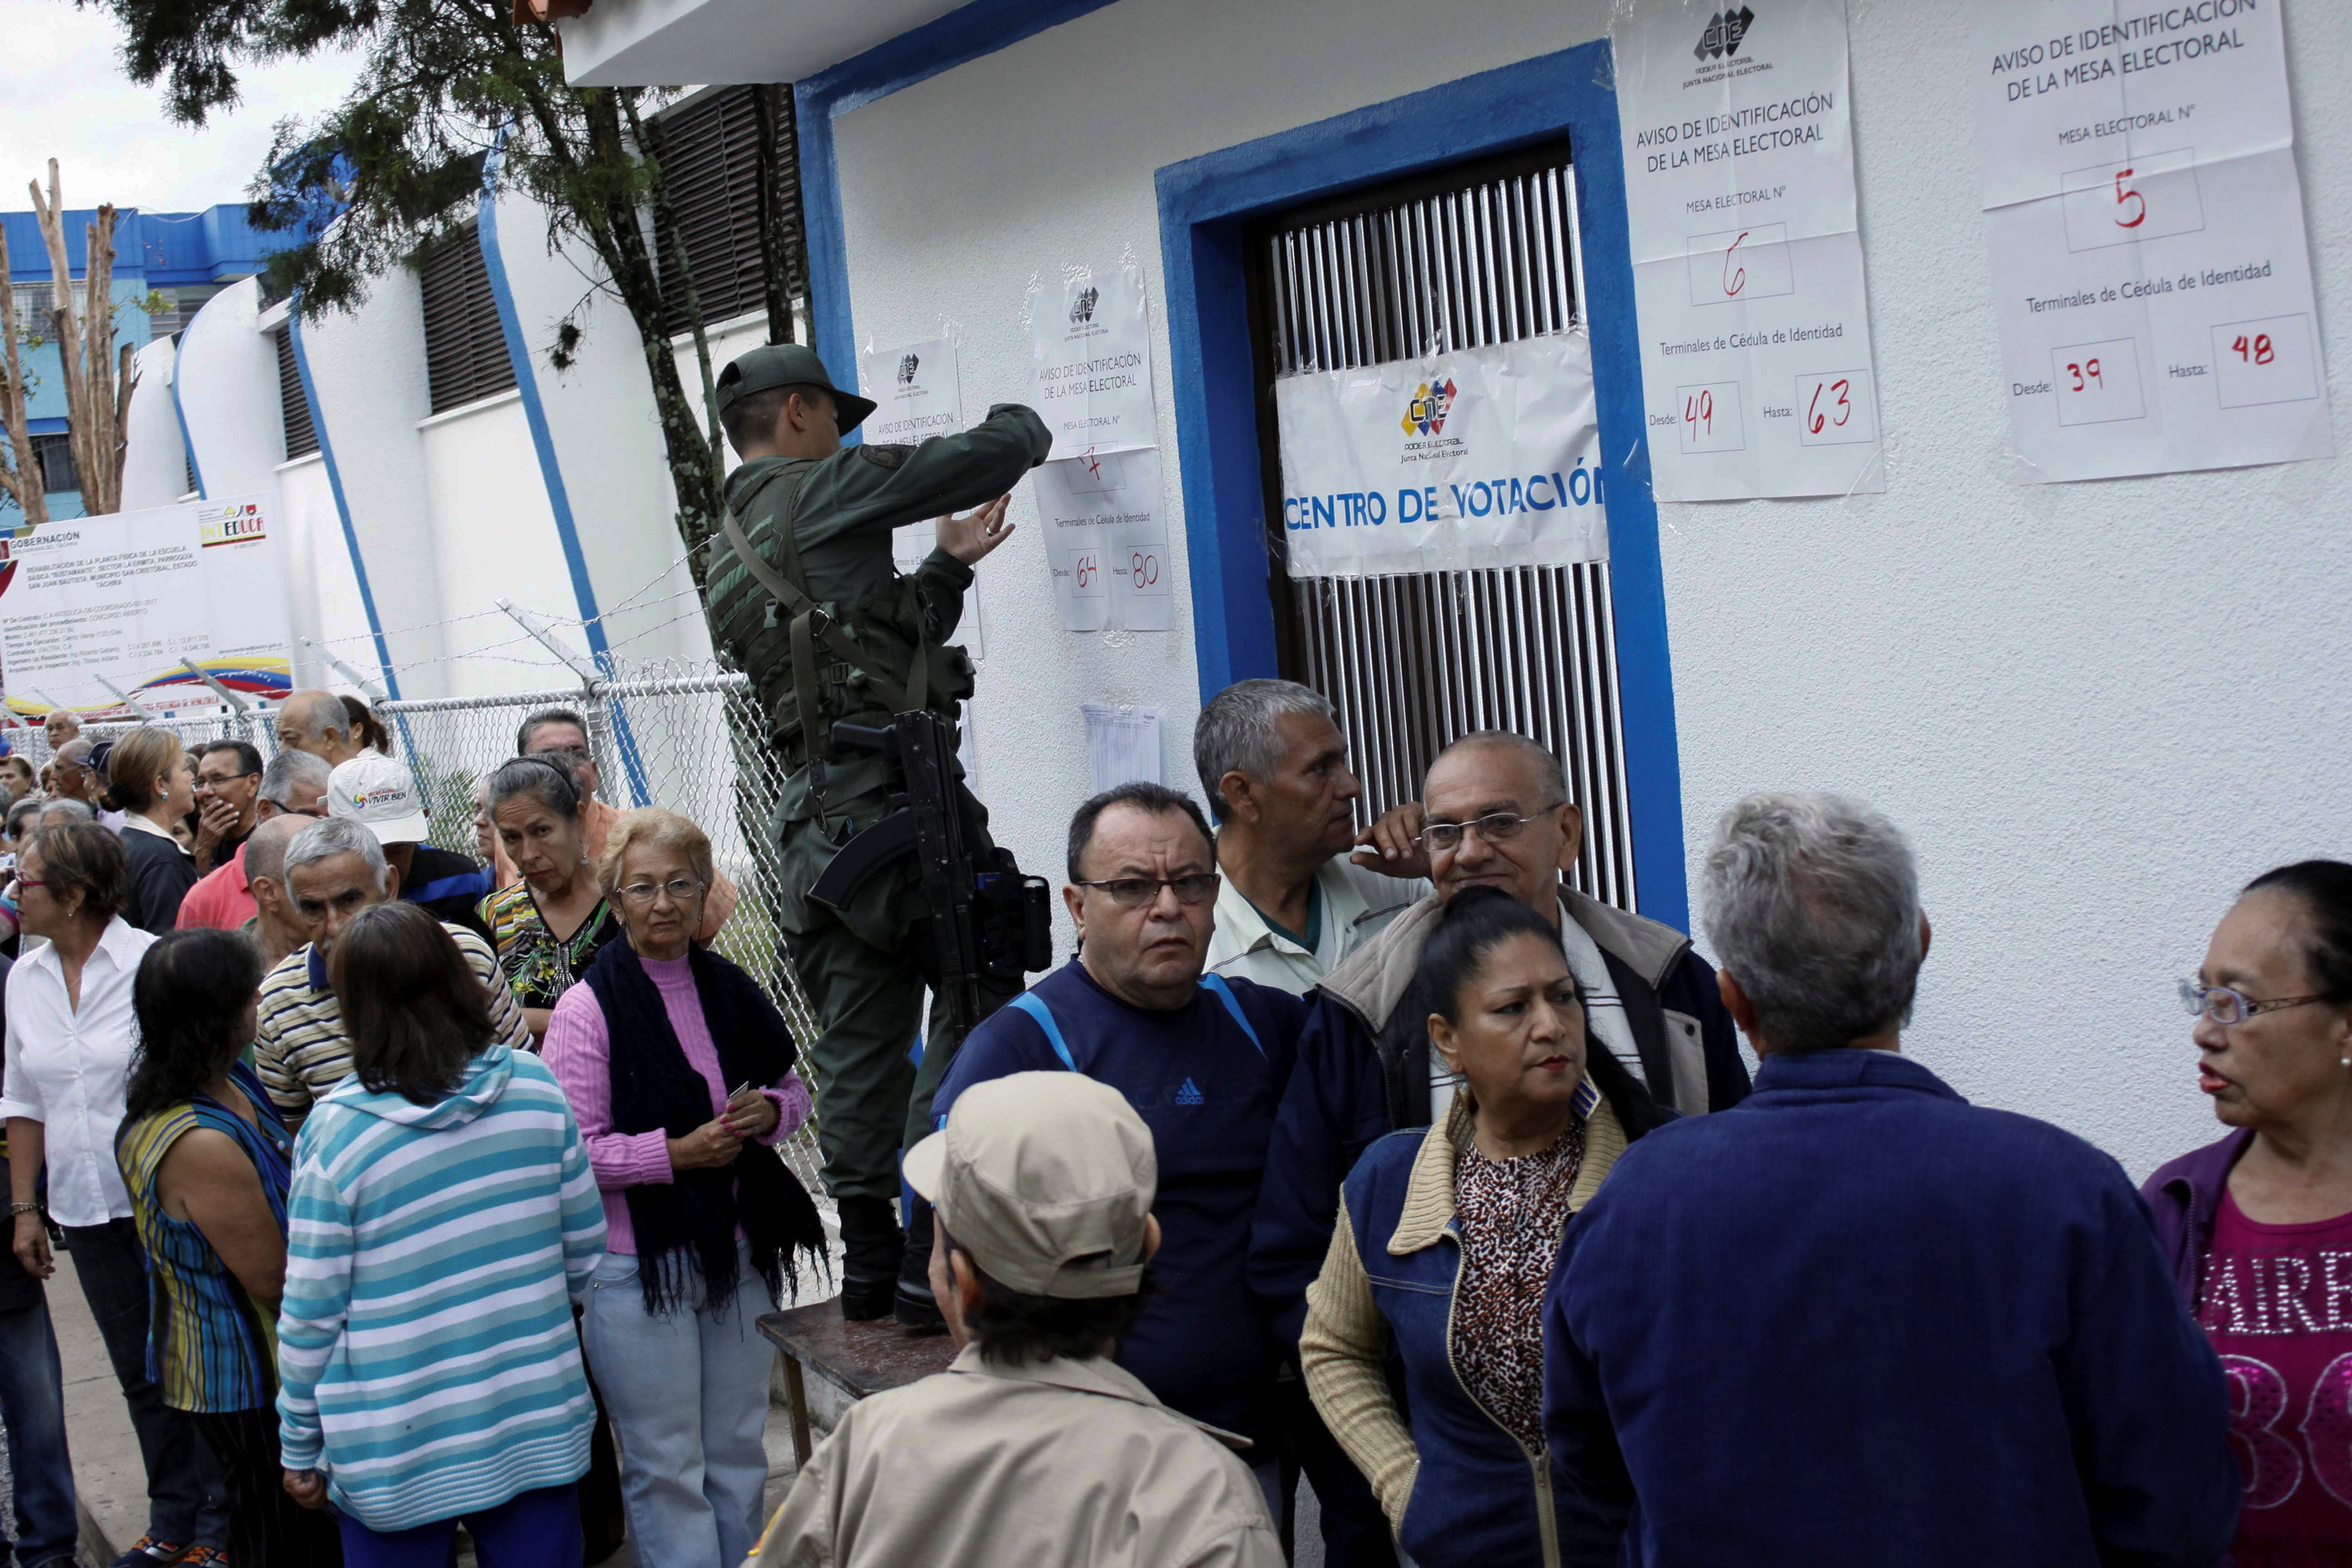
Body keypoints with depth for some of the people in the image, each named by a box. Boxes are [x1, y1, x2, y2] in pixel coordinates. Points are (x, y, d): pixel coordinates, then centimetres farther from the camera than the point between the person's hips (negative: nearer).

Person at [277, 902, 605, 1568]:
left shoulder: (334, 1131, -14)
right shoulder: (536, 1088, -5)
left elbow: (311, 1314, -8)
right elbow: (585, 1248, 5)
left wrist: (300, 1447, 5)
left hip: (397, 1450, -3)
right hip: (537, 1431, 3)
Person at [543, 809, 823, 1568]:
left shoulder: (729, 988, 6)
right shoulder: (588, 1008, -10)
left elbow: (792, 1088, 18)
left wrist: (770, 1113, -5)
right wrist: (677, 1153, -22)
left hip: (739, 1255, 5)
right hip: (639, 1269, -5)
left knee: (738, 1454, 16)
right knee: (666, 1469, 4)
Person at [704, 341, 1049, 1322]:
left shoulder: (731, 556, 23)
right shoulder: (818, 491, -3)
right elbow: (991, 457, -4)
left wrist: (950, 566, 33)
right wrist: (1020, 423, 18)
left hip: (815, 817, 9)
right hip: (890, 792, -9)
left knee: (858, 1040, 11)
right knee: (975, 1010, -4)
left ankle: (869, 1260, 15)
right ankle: (931, 1258, -8)